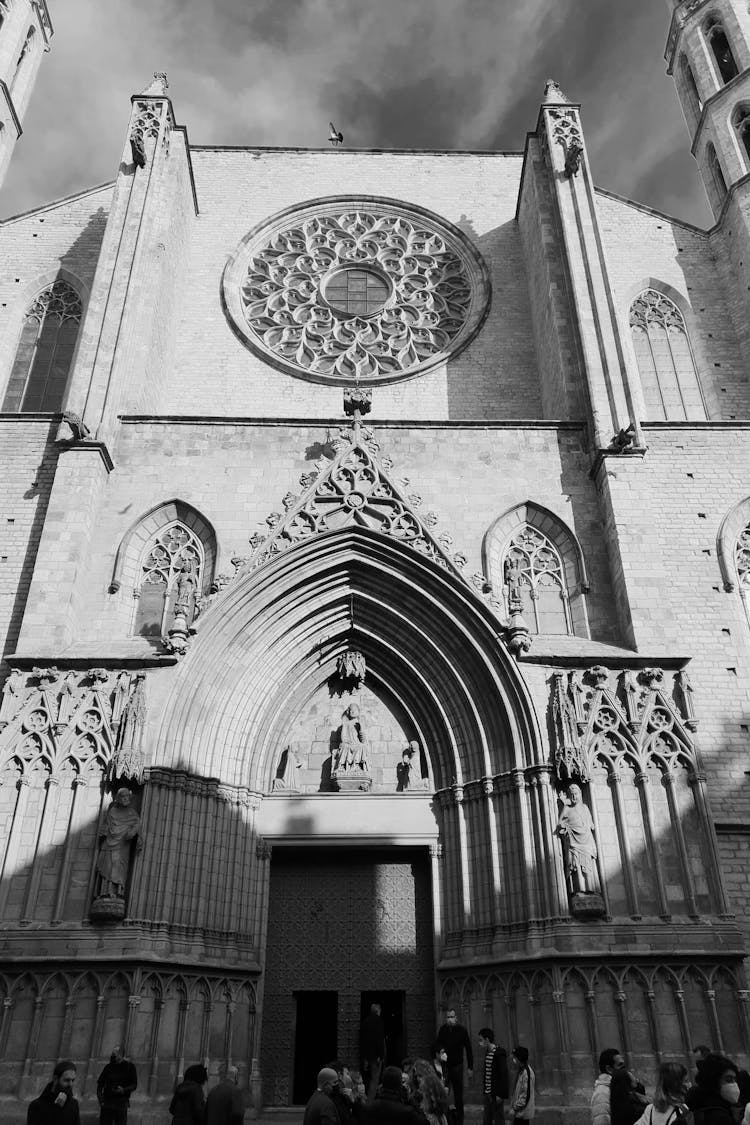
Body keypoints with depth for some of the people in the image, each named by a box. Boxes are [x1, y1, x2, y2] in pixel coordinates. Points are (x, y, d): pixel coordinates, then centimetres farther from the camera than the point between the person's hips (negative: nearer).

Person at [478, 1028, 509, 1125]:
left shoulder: (499, 1054, -18)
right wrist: (484, 1091, 13)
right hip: (487, 1093, 8)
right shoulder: (487, 1052, 8)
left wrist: (500, 1094, -18)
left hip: (496, 1094, -8)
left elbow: (504, 1074, -19)